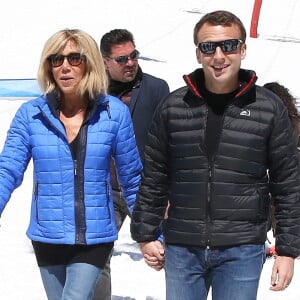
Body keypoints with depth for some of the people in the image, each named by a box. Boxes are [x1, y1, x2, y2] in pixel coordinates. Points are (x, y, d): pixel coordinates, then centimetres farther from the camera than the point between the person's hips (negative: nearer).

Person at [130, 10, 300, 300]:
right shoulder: (173, 107, 3)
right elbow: (154, 178, 10)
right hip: (182, 248, 2)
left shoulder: (269, 108, -2)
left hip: (242, 250, -2)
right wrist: (145, 234, 9)